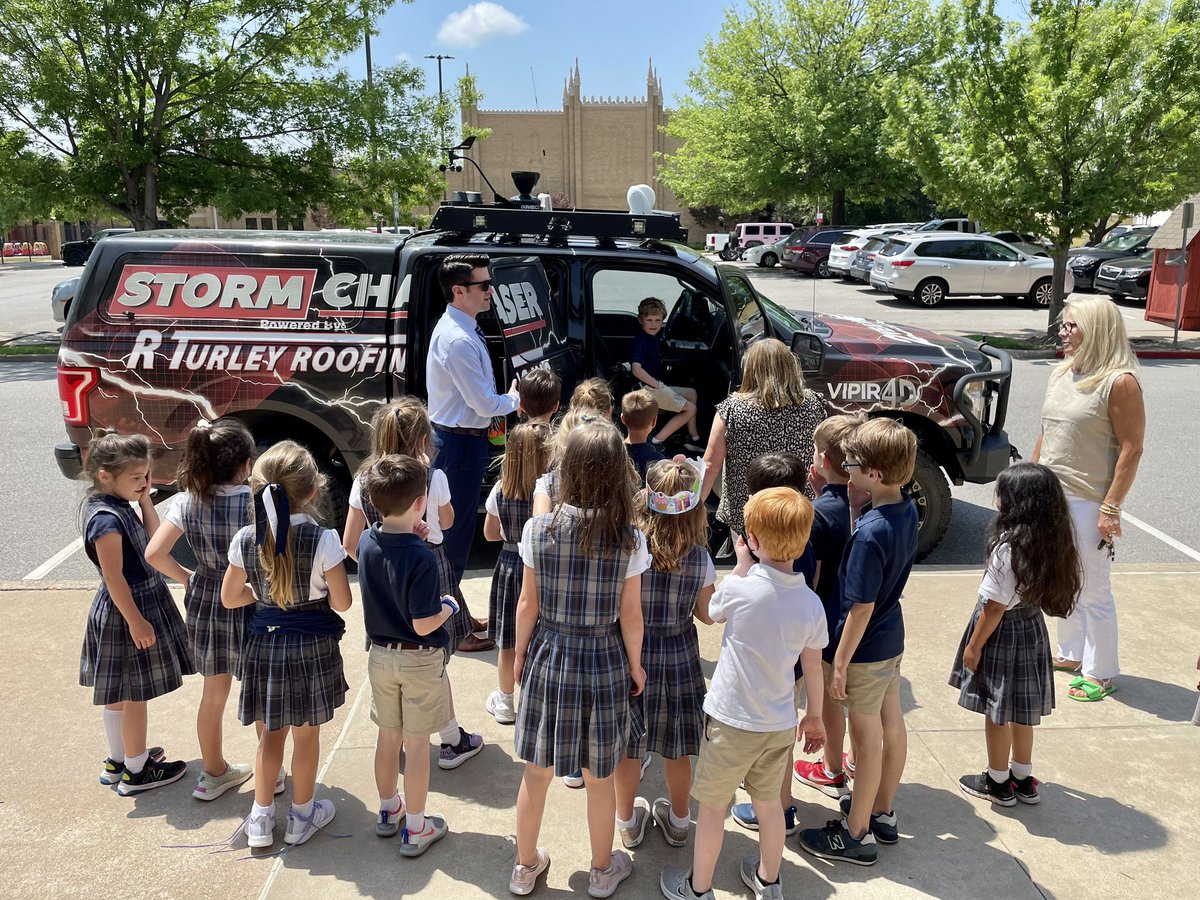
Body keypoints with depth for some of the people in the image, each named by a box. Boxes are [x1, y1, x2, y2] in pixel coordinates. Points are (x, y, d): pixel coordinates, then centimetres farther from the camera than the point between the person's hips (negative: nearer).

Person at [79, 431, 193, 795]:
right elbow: (114, 577, -24)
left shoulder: (117, 505, 4)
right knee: (135, 695, 4)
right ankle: (136, 772, 17)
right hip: (126, 612, -10)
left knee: (119, 693, 21)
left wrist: (145, 500, -1)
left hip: (143, 601, 10)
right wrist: (136, 621, -20)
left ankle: (117, 760, 35)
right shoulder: (106, 519, -24)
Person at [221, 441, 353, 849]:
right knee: (306, 735, 15)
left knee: (270, 734, 21)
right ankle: (303, 815, 31)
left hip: (264, 645, 3)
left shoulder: (245, 540, -9)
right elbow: (342, 603, -15)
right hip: (312, 647, -3)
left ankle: (261, 817, 32)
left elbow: (230, 598, 2)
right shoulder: (323, 540, -20)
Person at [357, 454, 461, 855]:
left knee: (388, 736, 21)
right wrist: (449, 607, -5)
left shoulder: (367, 541, -8)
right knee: (417, 744, 8)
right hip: (419, 660, -6)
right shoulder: (421, 558, -27)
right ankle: (415, 828, 21)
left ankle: (388, 810, 39)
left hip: (381, 655, 6)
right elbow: (423, 625, -25)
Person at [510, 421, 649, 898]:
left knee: (537, 772, 18)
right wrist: (635, 664, 8)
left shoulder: (538, 529, -13)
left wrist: (519, 654, 11)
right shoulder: (630, 540, -15)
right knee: (600, 778, 17)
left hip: (547, 658, 1)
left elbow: (528, 603, -5)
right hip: (604, 663, -1)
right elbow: (631, 615, -8)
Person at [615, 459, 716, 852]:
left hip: (634, 654, -1)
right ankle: (677, 820, 37)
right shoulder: (700, 557, -12)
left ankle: (628, 821, 33)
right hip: (680, 656, 2)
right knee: (677, 746, 18)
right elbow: (708, 614, -2)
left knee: (628, 744, 16)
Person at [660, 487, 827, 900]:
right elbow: (813, 668, 2)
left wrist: (742, 565, 7)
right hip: (780, 724, 5)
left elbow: (712, 611, 1)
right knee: (769, 802, 24)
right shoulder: (811, 603, -9)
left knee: (712, 805, 13)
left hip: (732, 722, -5)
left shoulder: (740, 589, -22)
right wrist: (814, 716, 17)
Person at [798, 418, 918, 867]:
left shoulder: (871, 533, -31)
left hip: (866, 646, -8)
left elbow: (861, 608, -25)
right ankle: (882, 811, 39)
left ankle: (856, 833, 22)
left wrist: (840, 664, -15)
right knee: (891, 722, 20)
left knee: (867, 736, 5)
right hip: (892, 636, 8)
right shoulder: (908, 510, -5)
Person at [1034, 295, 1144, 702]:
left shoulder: (1120, 382, -15)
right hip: (1051, 498, 8)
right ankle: (1071, 654, 34)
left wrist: (1111, 508, -19)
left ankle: (1102, 673, 17)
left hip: (1088, 502, -8)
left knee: (1094, 592, 3)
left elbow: (1131, 449, -16)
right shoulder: (1061, 375, 9)